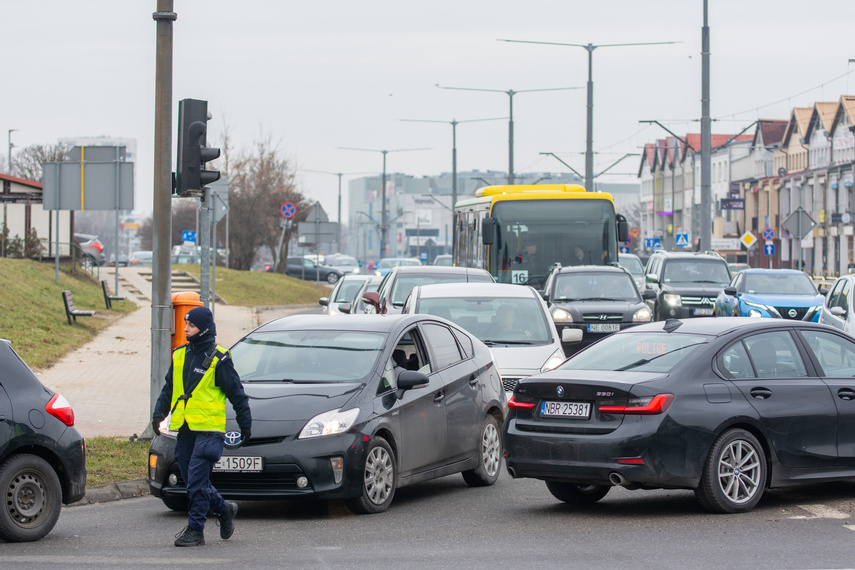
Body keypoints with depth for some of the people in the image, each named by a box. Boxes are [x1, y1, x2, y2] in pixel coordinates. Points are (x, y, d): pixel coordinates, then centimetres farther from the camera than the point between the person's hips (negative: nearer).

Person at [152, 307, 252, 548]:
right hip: (185, 429, 7)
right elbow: (169, 388, 22)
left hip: (208, 430, -7)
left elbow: (237, 393, -1)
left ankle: (195, 529, -5)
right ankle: (224, 510, 30)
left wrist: (245, 424, 1)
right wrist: (159, 413, 10)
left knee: (197, 481, -11)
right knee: (192, 481, 9)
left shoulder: (218, 359, -6)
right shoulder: (180, 355, 12)